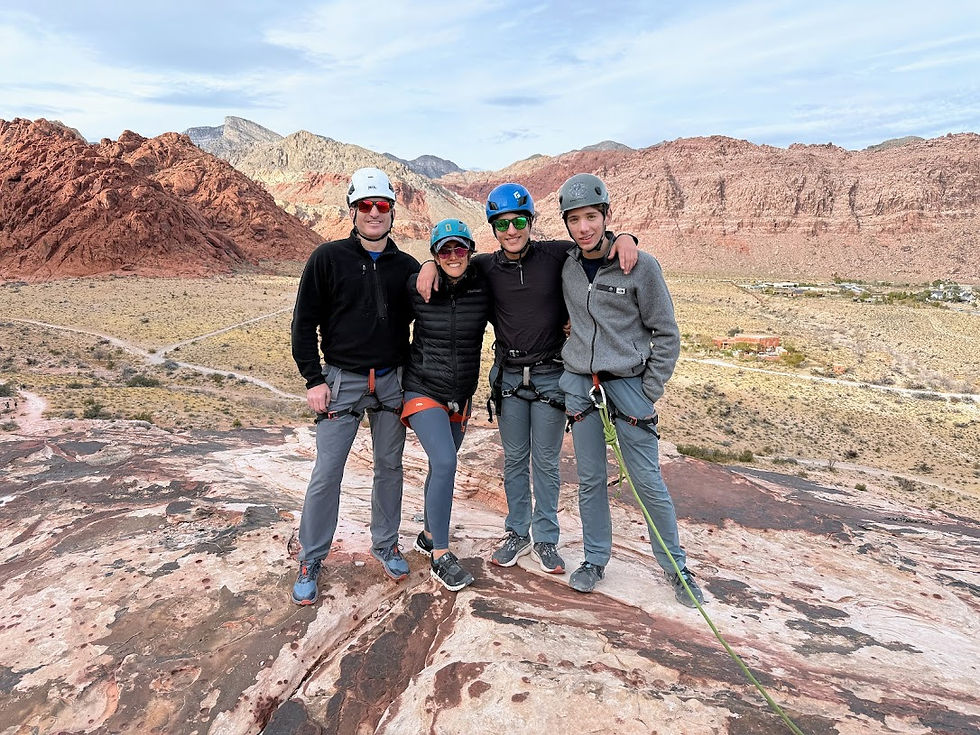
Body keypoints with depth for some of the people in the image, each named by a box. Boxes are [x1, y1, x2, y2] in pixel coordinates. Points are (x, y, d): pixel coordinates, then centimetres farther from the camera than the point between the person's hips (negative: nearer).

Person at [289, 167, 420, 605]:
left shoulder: (407, 267, 5)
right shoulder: (328, 258, -3)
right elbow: (304, 322, -2)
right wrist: (313, 379, -7)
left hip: (391, 380, 3)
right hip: (341, 379, -3)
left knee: (390, 467, 12)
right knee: (326, 474, -2)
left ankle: (385, 545, 30)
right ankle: (311, 560, 16)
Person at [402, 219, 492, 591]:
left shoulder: (484, 290, -6)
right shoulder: (418, 288, -10)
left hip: (461, 396, 4)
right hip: (423, 390, -3)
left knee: (441, 466, 17)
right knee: (445, 463, -18)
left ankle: (429, 535, 38)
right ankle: (441, 558, -5)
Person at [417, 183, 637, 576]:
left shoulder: (555, 255, -7)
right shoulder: (486, 266, -1)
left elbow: (596, 244, 1)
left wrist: (624, 238, -20)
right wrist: (432, 264, -6)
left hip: (551, 375, -2)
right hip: (508, 377, 2)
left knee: (546, 462, 9)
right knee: (514, 460, 13)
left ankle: (545, 540, 26)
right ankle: (517, 534, 30)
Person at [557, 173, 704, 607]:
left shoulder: (640, 265, -9)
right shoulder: (565, 266, 2)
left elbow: (666, 335, -4)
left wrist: (648, 395, -6)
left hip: (627, 383, -3)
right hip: (579, 384, 3)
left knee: (648, 482, 3)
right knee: (590, 479, 11)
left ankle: (676, 567, 22)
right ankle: (595, 559, 28)